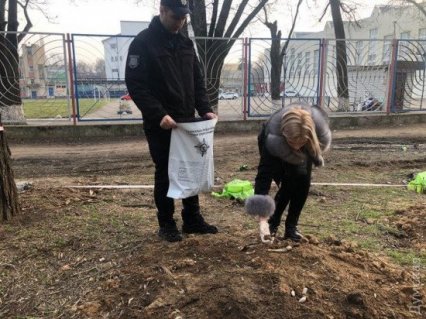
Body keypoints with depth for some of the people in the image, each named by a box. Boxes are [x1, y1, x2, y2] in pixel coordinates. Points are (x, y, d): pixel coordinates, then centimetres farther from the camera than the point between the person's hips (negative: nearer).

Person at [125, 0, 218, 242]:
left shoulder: (186, 43, 12)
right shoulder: (143, 43, -8)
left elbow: (198, 80, 13)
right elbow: (135, 85, -14)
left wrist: (205, 109, -2)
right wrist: (158, 115, -24)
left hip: (187, 122, 6)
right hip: (160, 125, -6)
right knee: (165, 174, 4)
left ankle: (193, 220, 25)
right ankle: (167, 224, 19)